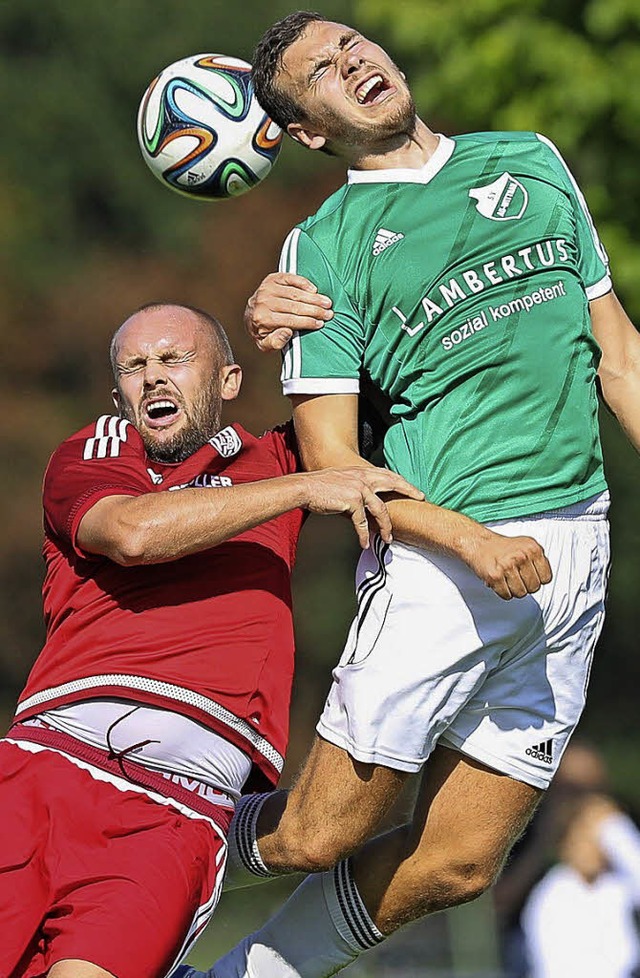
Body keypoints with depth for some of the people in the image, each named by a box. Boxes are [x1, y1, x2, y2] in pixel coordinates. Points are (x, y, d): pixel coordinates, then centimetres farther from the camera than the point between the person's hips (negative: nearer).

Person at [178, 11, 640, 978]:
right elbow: (331, 461, -6)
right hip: (439, 562, -4)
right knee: (315, 840, -7)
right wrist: (477, 546, -17)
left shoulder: (532, 162, 16)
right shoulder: (325, 246, 1)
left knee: (454, 867, 3)